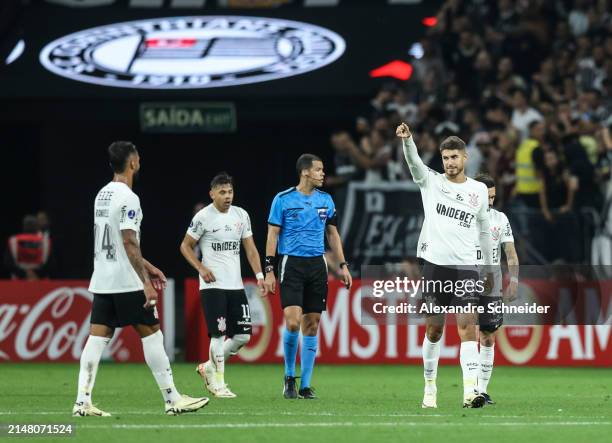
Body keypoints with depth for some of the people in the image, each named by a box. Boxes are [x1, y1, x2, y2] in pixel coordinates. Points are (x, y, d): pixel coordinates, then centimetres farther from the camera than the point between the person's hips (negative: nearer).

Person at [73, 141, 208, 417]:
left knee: (97, 337, 3)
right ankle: (172, 399, 4)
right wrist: (146, 283, -20)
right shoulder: (128, 198, -14)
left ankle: (82, 401, -5)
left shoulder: (102, 195, 14)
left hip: (101, 280, 8)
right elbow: (129, 243, -21)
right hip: (127, 282, -8)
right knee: (151, 333, 0)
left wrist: (146, 267, 26)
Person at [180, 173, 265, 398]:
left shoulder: (241, 215, 10)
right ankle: (218, 384, 1)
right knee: (219, 334, -9)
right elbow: (185, 246, 1)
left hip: (236, 284, 6)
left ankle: (209, 368, 20)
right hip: (213, 285, -5)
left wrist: (259, 275, 1)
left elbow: (250, 248, 12)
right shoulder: (203, 217, -5)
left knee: (243, 335, 1)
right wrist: (201, 268, -12)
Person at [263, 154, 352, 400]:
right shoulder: (283, 199, -3)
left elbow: (333, 234, 17)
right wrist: (269, 270, -7)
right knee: (293, 321, -16)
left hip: (317, 265, 4)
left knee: (312, 324, 3)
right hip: (291, 264, -4)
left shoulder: (325, 200, 9)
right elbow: (272, 234, -1)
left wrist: (343, 265, 10)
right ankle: (289, 377, 3)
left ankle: (305, 385, 9)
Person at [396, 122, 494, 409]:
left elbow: (484, 231, 17)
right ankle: (430, 388, 17)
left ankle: (471, 391, -19)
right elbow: (414, 161, -14)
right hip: (434, 265, 0)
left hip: (465, 267, 0)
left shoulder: (478, 190, 9)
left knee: (467, 327, -12)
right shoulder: (431, 182, 6)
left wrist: (490, 269, 18)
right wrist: (407, 140, -35)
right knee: (433, 330, 4)